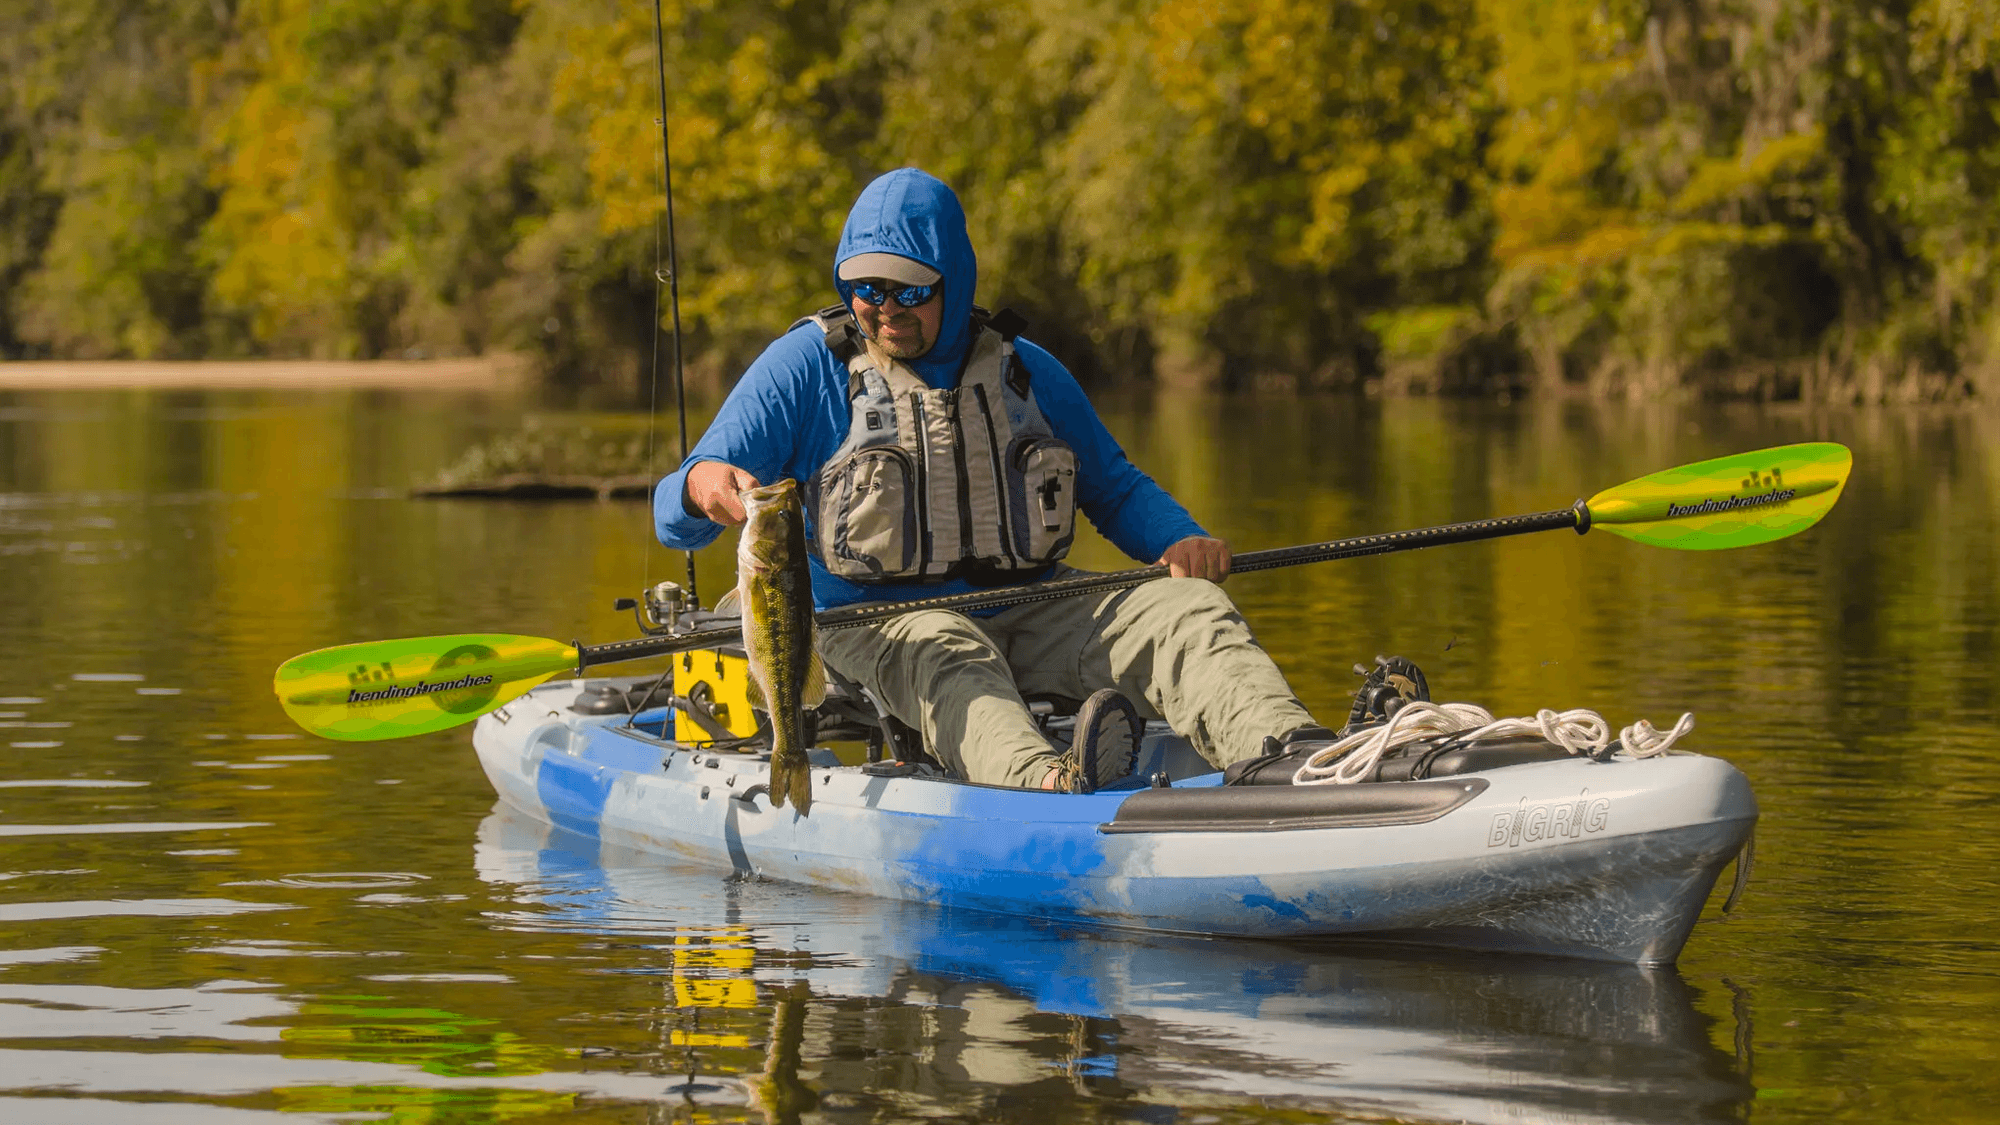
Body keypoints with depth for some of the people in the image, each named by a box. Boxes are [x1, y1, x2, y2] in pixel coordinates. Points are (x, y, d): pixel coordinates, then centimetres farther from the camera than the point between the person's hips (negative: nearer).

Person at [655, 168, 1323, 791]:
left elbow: (1115, 487, 24)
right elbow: (676, 519, -4)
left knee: (1190, 609, -19)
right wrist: (703, 486, -31)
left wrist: (1180, 541, 0)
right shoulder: (805, 368, 1)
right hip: (877, 626, -4)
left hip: (1026, 616, 4)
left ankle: (1292, 756, -48)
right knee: (947, 657, -39)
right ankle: (1044, 785, -71)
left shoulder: (1024, 371, 12)